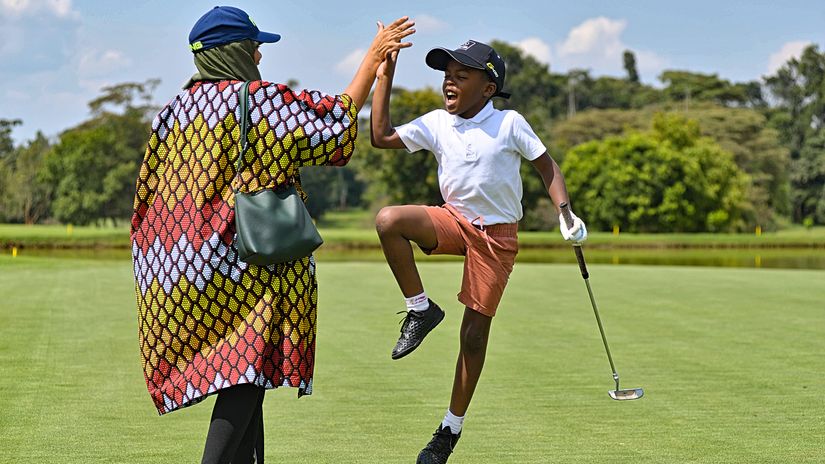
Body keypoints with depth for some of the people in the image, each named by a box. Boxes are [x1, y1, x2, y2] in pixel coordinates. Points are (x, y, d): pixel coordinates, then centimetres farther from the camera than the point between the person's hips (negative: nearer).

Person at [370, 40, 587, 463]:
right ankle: (421, 310, -11)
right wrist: (384, 78, -5)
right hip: (454, 220, 3)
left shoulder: (509, 124, -10)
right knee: (388, 220, -27)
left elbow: (545, 165, -2)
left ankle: (451, 428, 14)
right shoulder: (436, 125, 0)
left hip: (496, 234, -3)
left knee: (475, 330, 0)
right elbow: (381, 137, -2)